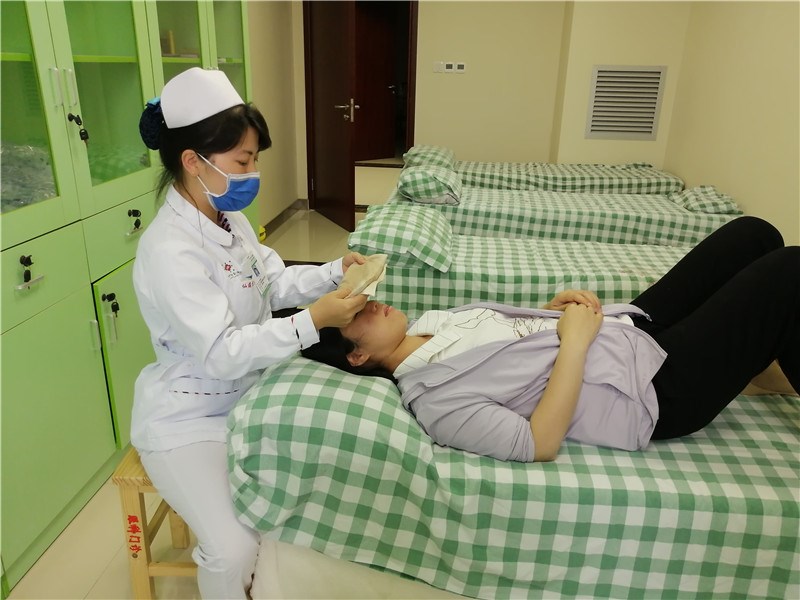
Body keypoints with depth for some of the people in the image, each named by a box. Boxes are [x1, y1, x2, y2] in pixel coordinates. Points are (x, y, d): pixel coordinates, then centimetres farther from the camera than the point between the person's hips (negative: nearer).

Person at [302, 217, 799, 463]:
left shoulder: (430, 322, 3)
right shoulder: (432, 398, -22)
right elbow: (539, 445, -27)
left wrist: (554, 308, -5)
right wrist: (575, 342, -24)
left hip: (631, 327, 8)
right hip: (656, 390, -8)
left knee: (754, 234, 11)